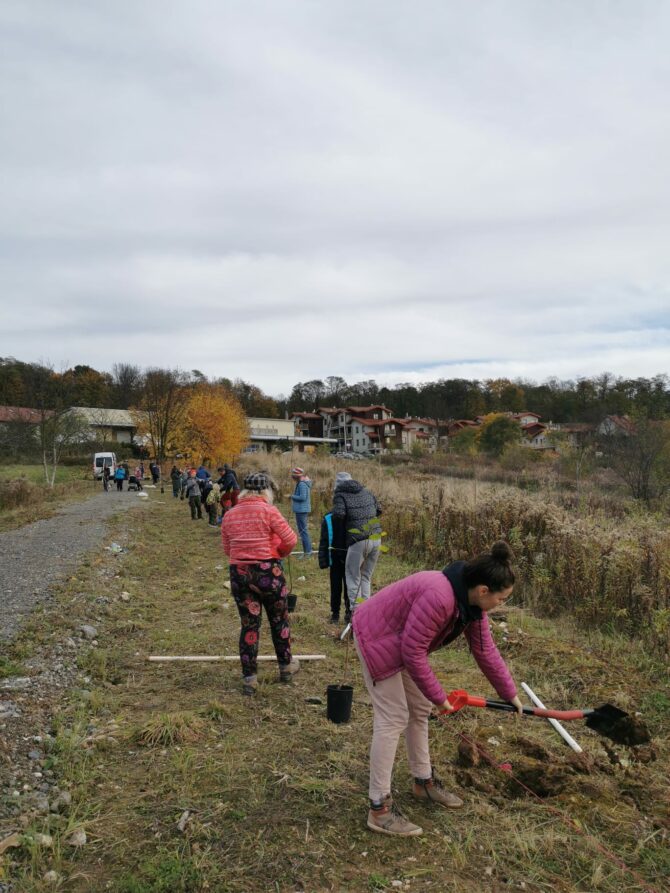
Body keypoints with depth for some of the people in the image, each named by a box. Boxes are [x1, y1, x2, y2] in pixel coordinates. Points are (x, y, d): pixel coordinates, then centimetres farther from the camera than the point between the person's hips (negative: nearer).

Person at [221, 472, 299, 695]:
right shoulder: (269, 511, -10)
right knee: (279, 619, 15)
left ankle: (249, 678, 12)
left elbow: (227, 549, 11)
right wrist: (279, 553, 8)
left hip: (239, 573, 3)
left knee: (248, 624, 10)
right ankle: (286, 666, 31)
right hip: (268, 571, -3)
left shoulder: (229, 515, 4)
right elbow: (290, 540, -11)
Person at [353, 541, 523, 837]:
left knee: (419, 711, 17)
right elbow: (413, 652, -30)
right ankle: (379, 809, 0)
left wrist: (510, 693, 16)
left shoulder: (472, 603, -6)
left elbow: (486, 651, 8)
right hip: (376, 638, -9)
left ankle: (424, 781, 35)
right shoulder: (439, 597, -36)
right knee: (393, 719, -8)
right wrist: (438, 697, -18)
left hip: (402, 643, 10)